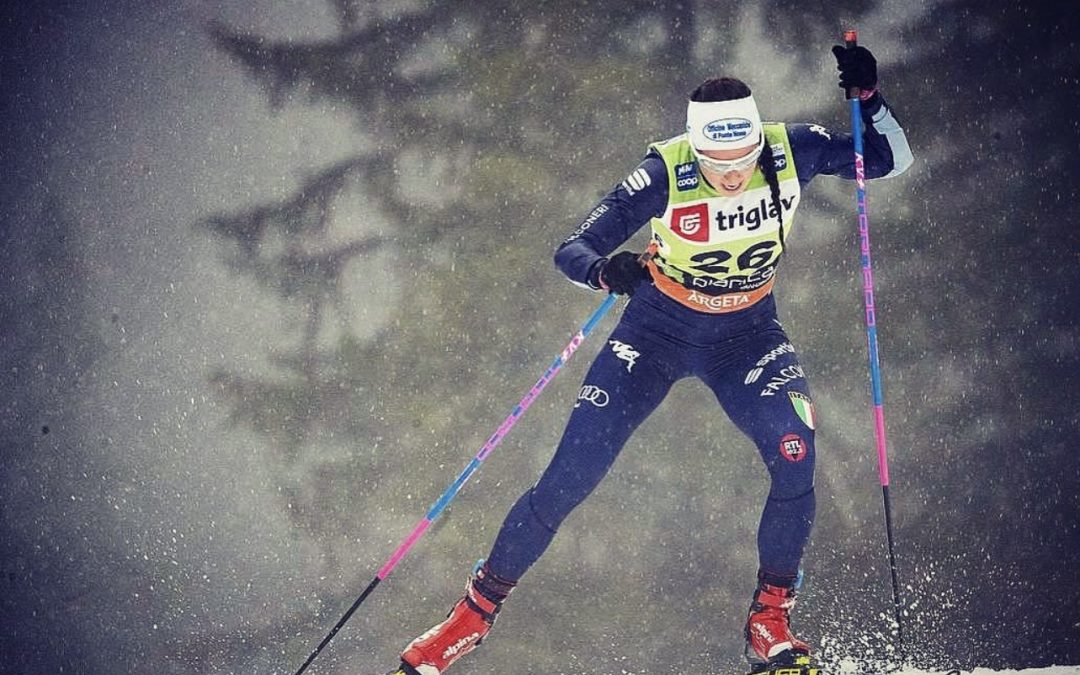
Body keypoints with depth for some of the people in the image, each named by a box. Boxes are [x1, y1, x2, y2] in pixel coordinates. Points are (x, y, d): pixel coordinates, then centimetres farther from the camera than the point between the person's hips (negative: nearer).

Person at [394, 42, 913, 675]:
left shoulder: (791, 153, -20)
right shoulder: (666, 175, -27)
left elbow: (891, 160, -9)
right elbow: (571, 250, -26)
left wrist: (868, 96, -28)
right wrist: (605, 270, -50)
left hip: (747, 335, 2)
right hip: (658, 328, -2)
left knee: (796, 455, -25)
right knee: (572, 474, -8)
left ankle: (771, 620, -7)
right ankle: (475, 612, 8)